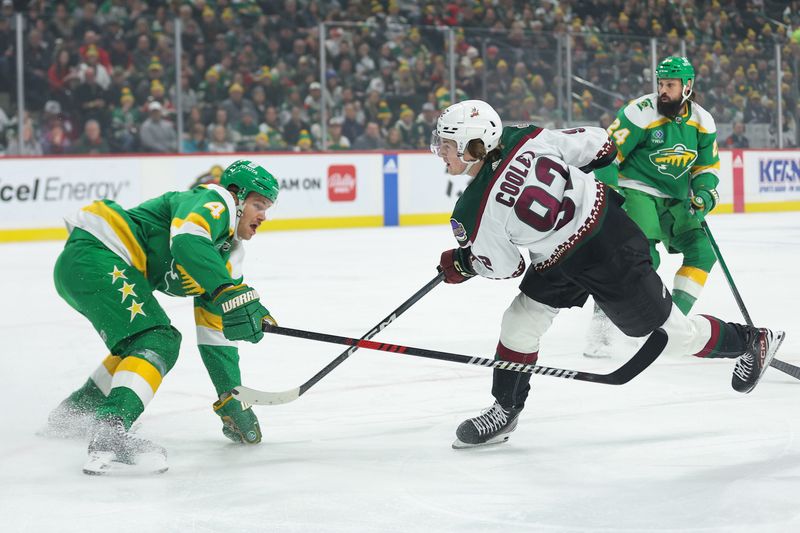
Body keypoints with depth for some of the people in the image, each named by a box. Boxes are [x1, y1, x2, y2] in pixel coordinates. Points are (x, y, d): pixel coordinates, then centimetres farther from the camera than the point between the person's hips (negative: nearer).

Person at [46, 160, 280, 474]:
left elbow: (217, 333, 22)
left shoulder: (229, 253, 22)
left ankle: (73, 412, 35)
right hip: (93, 252, -11)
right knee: (157, 342, -20)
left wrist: (233, 400, 17)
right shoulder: (213, 201, -5)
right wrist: (229, 291, -38)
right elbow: (187, 240, -29)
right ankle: (108, 435, -38)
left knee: (139, 341, 25)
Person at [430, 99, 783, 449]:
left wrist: (460, 265, 12)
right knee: (520, 322, 9)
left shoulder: (472, 217, -25)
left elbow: (504, 267, -8)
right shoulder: (526, 138, -11)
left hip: (608, 257, -9)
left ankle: (753, 342, 31)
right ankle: (505, 411, 19)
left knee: (669, 333, 11)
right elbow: (597, 146, -4)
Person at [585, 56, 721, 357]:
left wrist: (705, 193, -6)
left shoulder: (702, 122, 1)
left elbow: (707, 166, 13)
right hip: (637, 193, -7)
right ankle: (601, 328, -19)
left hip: (675, 199, 7)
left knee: (702, 251, -1)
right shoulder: (641, 113, -17)